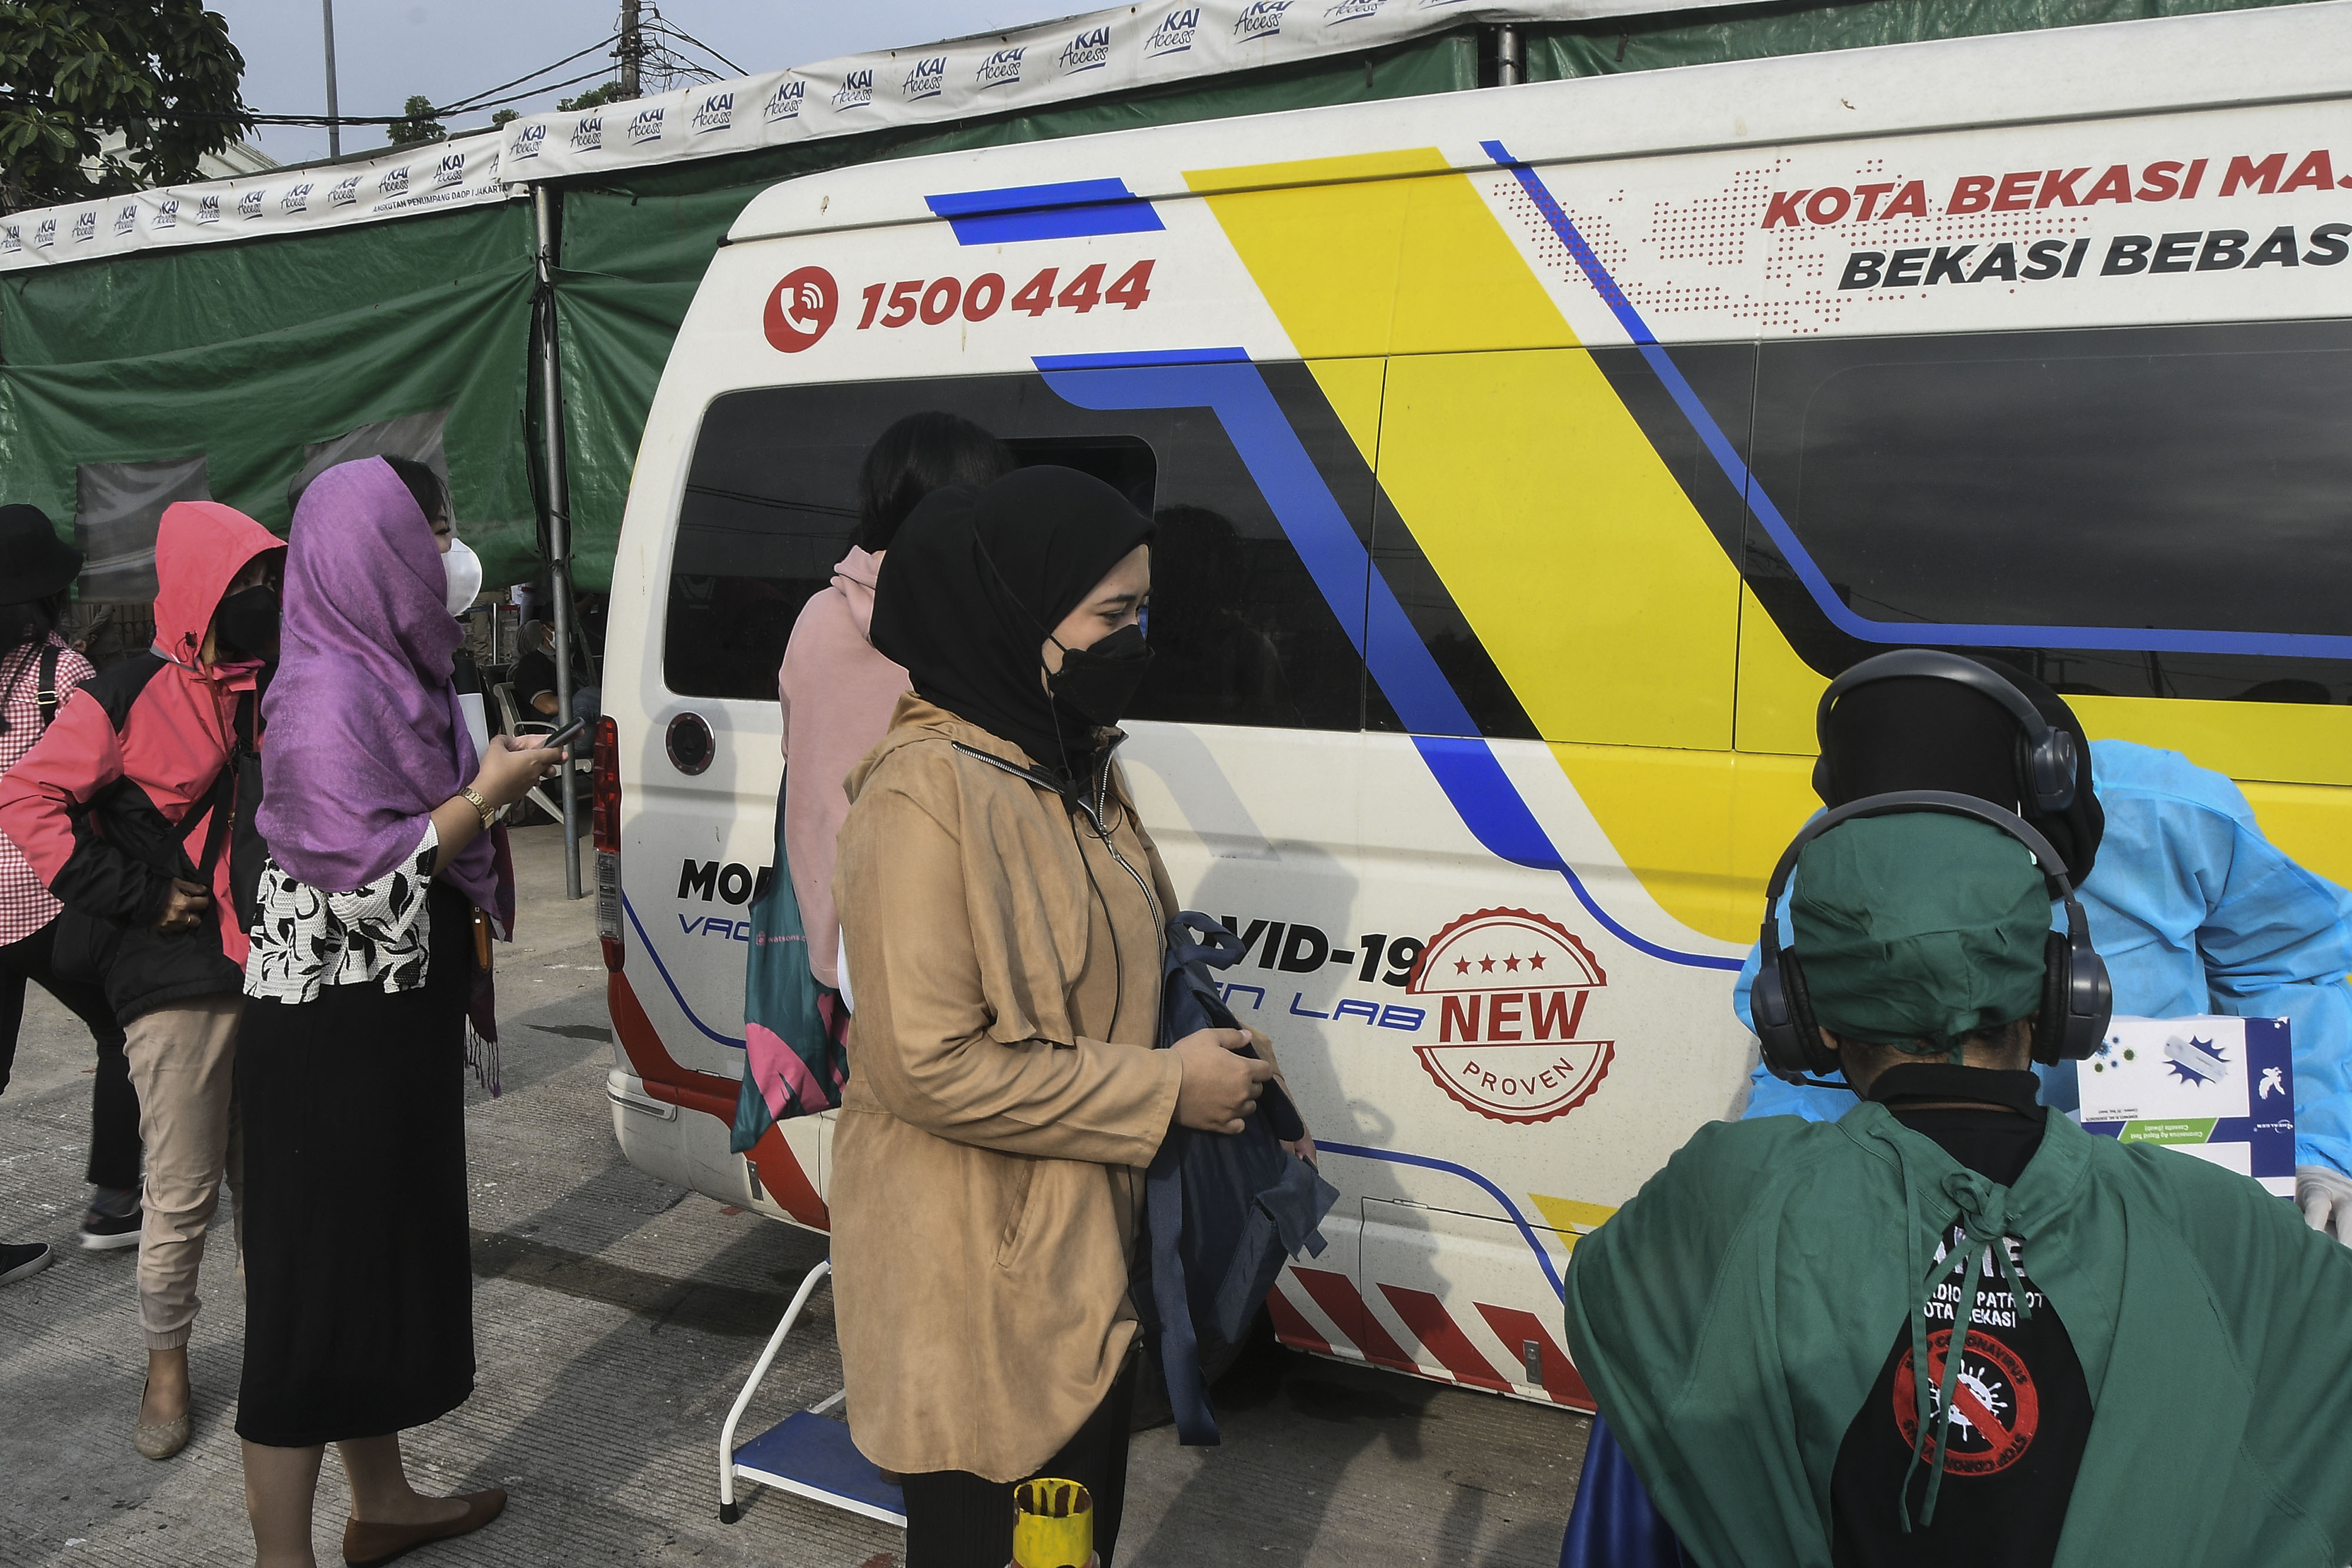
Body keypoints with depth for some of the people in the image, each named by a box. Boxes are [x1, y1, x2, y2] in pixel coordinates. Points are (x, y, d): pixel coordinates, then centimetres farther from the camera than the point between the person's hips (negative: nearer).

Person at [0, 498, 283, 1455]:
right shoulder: (133, 698, -7)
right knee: (182, 1193, 2)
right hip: (181, 982, -4)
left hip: (282, 971, 5)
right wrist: (135, 895, -12)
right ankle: (166, 1365, 21)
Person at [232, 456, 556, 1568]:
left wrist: (489, 780, 9)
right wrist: (487, 794, -16)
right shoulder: (329, 696, -19)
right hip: (336, 1032, -10)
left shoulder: (387, 673, 10)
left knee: (390, 1247, 19)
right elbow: (365, 876, -23)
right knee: (318, 1278, -1)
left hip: (398, 1018, 10)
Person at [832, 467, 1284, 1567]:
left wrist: (1217, 1057, 4)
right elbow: (928, 1064, -27)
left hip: (1085, 1259, 9)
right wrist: (1166, 1092, -20)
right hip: (978, 1294, -9)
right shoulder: (931, 790, -23)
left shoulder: (1072, 765, 7)